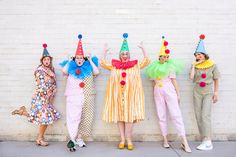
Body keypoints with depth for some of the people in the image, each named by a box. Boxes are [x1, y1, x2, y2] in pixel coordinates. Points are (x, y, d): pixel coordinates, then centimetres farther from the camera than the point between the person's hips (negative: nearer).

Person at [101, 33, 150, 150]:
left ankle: (129, 140, 2)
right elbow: (103, 63, 15)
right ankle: (122, 140, 11)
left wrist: (142, 49, 7)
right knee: (119, 115, 2)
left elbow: (146, 61, 9)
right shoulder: (114, 65, 11)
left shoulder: (135, 65, 10)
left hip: (130, 94, -1)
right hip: (118, 94, 1)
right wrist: (105, 52, 13)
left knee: (129, 115, -5)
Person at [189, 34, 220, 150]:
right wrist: (194, 65, -7)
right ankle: (204, 140, 11)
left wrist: (216, 93, -2)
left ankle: (207, 142, -10)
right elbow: (191, 78, -11)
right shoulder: (195, 65, 2)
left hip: (208, 93, -3)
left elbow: (216, 79, 2)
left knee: (205, 115, -14)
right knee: (198, 116, 2)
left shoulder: (212, 65, -3)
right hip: (197, 93, 3)